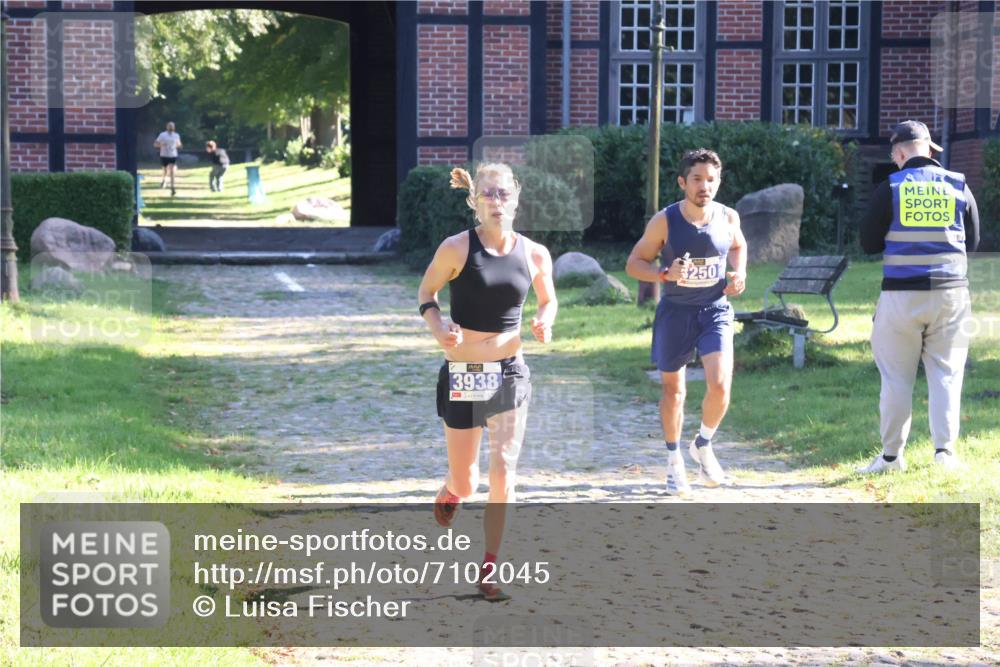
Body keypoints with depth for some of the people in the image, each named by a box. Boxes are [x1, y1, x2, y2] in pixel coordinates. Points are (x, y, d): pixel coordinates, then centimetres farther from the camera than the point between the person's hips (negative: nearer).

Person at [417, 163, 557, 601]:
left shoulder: (535, 254, -2)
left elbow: (548, 300, 14)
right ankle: (452, 489, 48)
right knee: (465, 481, 8)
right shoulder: (456, 248, -10)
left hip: (509, 373, 1)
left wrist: (545, 322, -8)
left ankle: (489, 567, 4)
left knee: (503, 472, -9)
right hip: (461, 375, -1)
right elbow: (426, 292, 3)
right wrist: (437, 325, -17)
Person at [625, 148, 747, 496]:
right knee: (673, 389, 10)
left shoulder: (728, 217, -4)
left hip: (715, 312, 1)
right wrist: (666, 274, -24)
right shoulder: (664, 221, -13)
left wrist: (739, 274, 0)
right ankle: (674, 462, 30)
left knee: (720, 385, -15)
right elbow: (634, 264, -7)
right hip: (675, 313, -1)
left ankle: (703, 445, 13)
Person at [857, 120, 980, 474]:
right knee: (945, 375, 9)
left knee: (896, 378, 6)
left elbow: (869, 243, 1)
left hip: (901, 295, -1)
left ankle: (891, 454, 11)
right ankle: (945, 449, 1)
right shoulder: (959, 187, 2)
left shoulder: (890, 188, -5)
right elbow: (972, 242, 12)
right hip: (950, 294, 2)